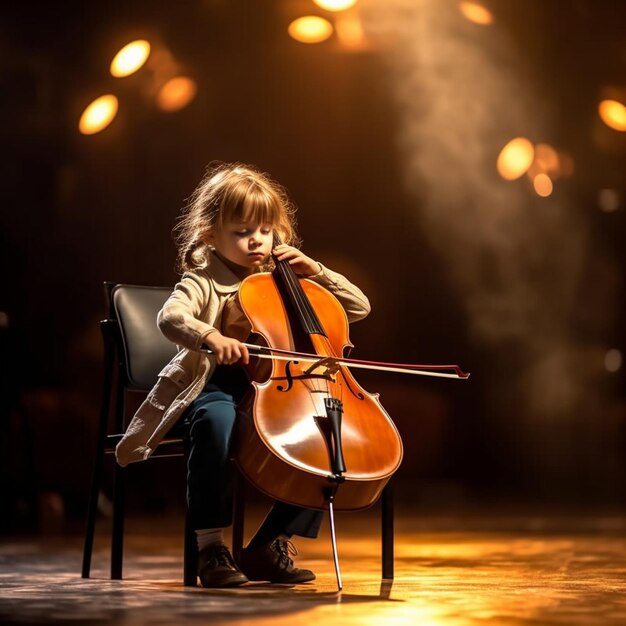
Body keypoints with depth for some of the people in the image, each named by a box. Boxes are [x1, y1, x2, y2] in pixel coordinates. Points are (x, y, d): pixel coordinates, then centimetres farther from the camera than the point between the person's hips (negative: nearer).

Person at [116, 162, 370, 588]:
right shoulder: (204, 281, 0)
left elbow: (359, 307, 17)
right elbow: (171, 317, -23)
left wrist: (314, 270, 4)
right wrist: (210, 336, -43)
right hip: (216, 389, -5)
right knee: (217, 421, -40)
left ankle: (271, 544, -2)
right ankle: (211, 545, -26)